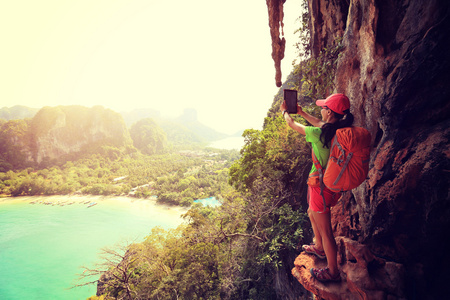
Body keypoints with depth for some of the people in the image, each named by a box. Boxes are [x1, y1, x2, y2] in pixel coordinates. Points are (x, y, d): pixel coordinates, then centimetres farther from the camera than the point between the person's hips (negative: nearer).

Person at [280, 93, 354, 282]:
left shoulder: (318, 134, -26)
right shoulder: (341, 130, -4)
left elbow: (292, 124, -8)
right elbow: (321, 124, 18)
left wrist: (284, 111, 13)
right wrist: (301, 112, 29)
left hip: (322, 186, -8)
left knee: (325, 231, 9)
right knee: (312, 214, 31)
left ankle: (333, 272, 29)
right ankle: (319, 248, 52)